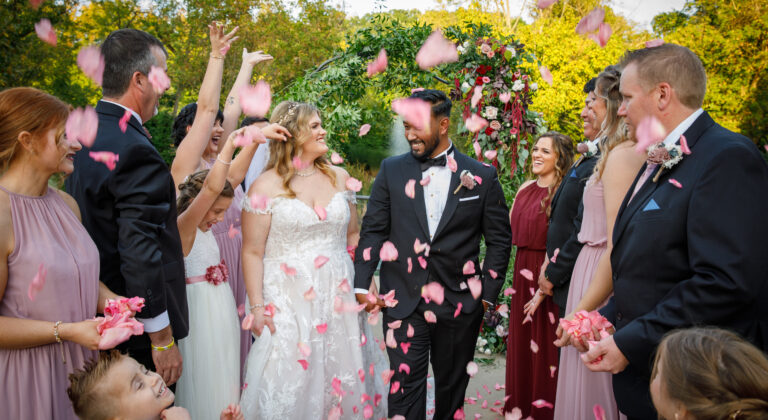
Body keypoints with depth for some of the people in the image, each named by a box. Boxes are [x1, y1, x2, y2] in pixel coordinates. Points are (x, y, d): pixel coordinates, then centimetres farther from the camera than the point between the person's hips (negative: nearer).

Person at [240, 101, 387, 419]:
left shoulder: (339, 177, 8)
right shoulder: (266, 186, -4)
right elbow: (252, 252, -5)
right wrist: (257, 307, -10)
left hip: (339, 297, 4)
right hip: (288, 303, -3)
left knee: (343, 378, 10)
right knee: (291, 384, 2)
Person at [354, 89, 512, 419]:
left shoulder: (482, 176, 0)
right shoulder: (392, 170, 3)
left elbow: (500, 240, 4)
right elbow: (373, 230, 3)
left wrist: (487, 294, 0)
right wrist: (361, 285, -5)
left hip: (460, 304, 0)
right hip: (403, 303, 0)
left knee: (452, 389, 16)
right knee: (404, 389, 2)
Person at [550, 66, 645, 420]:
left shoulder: (623, 155, -17)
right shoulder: (632, 153, 11)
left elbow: (619, 248, -22)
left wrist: (581, 311, -18)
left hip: (605, 285, -9)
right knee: (599, 386, 18)